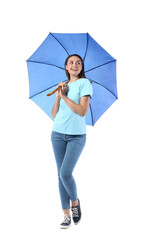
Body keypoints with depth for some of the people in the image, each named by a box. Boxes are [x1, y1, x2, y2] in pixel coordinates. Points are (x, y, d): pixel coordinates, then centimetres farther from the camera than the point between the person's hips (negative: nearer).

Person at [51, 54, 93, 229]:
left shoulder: (85, 83, -3)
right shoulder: (63, 85, 14)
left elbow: (82, 111, -15)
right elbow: (54, 115, 10)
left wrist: (65, 96, -9)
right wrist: (58, 96, -4)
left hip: (76, 136, -5)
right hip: (58, 134, 5)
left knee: (65, 173, -15)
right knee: (61, 175, 3)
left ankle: (75, 201, 14)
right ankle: (66, 215, 11)